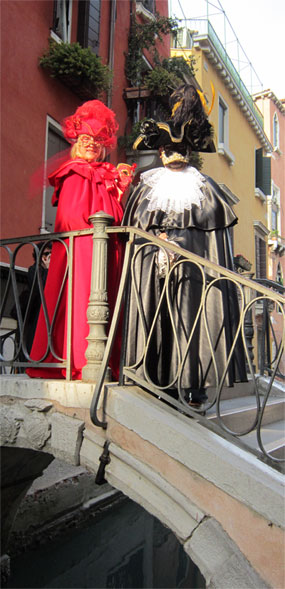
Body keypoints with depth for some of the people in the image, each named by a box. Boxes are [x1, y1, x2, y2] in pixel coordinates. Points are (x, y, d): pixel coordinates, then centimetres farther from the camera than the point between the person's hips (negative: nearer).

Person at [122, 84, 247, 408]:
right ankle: (162, 383, -9)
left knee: (189, 317, -8)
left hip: (191, 258, -1)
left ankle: (191, 384, -10)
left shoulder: (201, 183, 17)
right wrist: (159, 236, 0)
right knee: (159, 317, -7)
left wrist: (171, 233, 3)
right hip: (155, 259, 1)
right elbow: (138, 217, 9)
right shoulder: (149, 183, 20)